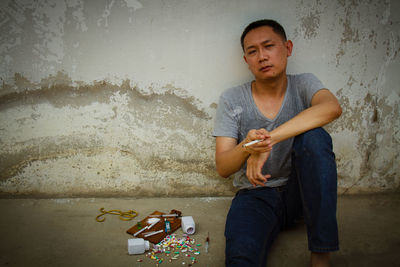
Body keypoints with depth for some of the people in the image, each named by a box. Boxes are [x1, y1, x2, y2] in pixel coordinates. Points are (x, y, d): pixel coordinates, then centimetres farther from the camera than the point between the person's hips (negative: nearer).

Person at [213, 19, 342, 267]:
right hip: (256, 194, -4)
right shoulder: (232, 100, -3)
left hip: (302, 190, 4)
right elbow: (222, 168, -8)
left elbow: (332, 108, -26)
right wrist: (246, 147, -31)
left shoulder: (303, 84, -1)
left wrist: (268, 140, -35)